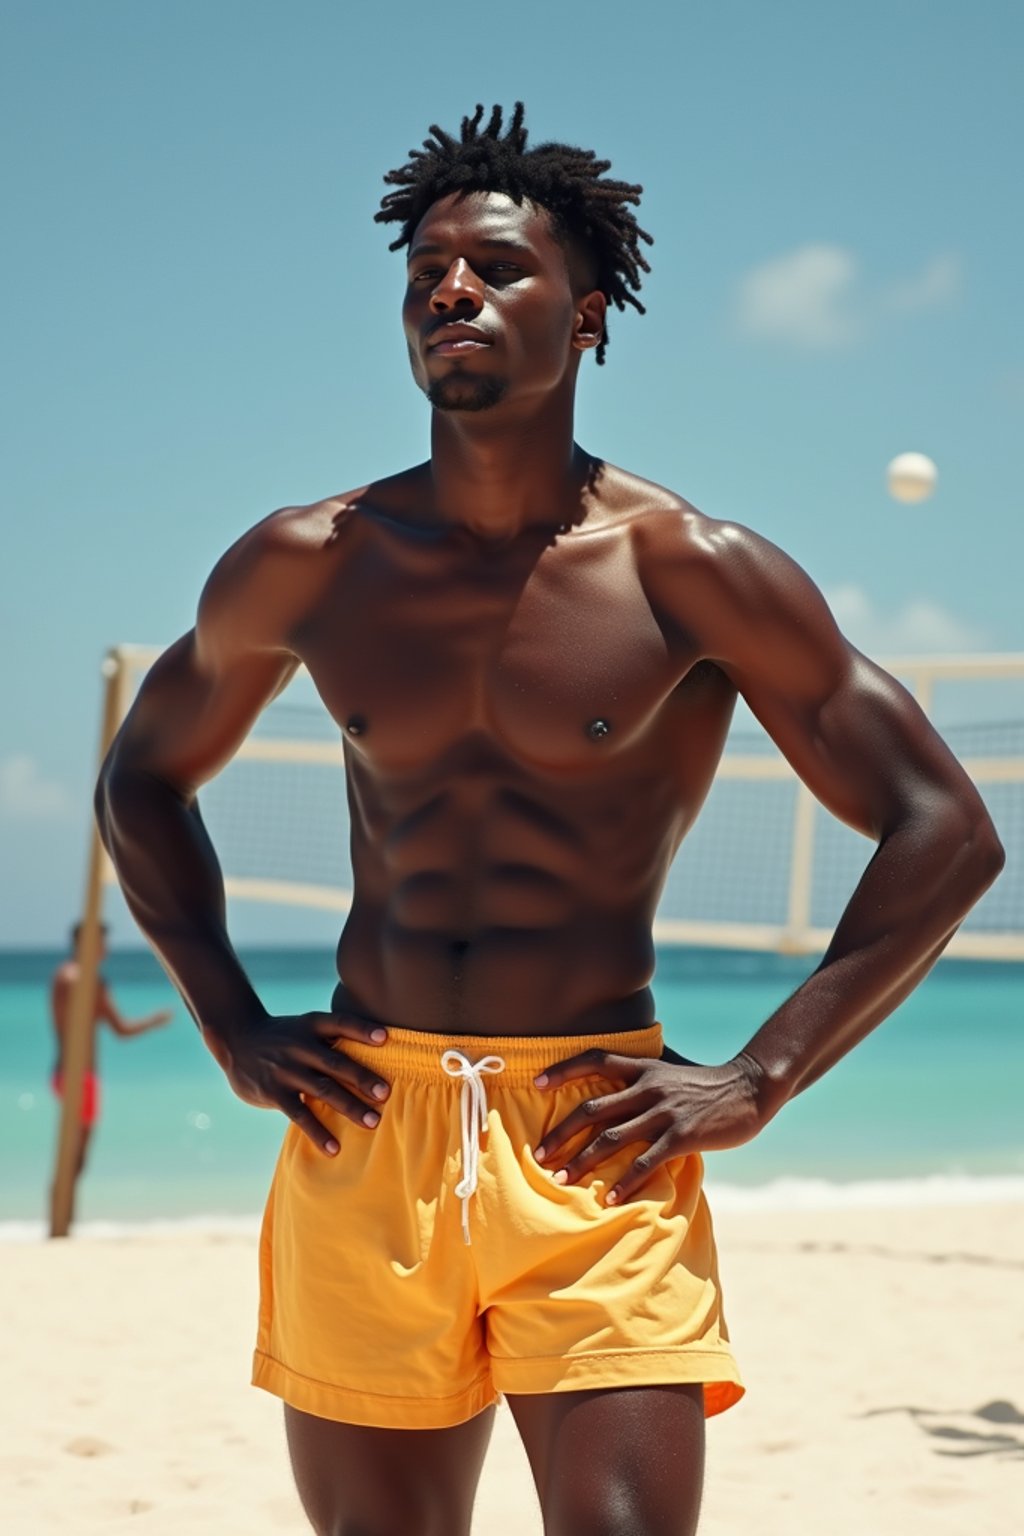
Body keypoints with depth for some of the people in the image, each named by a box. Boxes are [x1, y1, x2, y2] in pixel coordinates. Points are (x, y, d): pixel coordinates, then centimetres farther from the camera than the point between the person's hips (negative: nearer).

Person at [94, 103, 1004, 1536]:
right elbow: (143, 776, 22)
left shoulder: (693, 570, -4)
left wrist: (756, 1082, -7)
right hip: (363, 1116, 3)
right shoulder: (308, 565, 5)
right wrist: (233, 1027, 9)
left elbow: (947, 832, -1)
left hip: (595, 1137, -2)